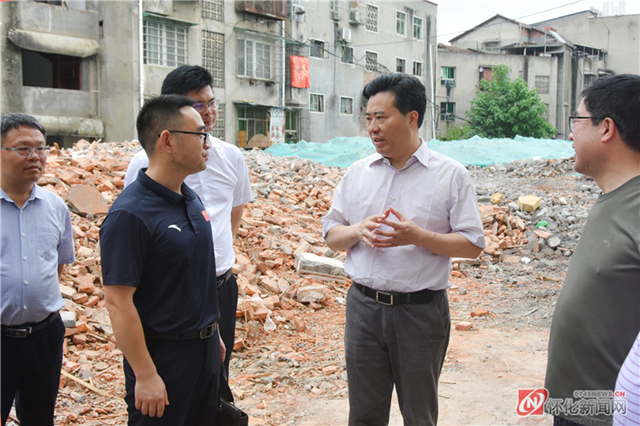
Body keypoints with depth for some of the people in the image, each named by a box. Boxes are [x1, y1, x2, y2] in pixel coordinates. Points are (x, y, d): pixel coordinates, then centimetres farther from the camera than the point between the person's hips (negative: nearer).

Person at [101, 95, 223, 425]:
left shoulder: (191, 199, 6)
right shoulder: (130, 214, -21)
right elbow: (118, 302, -22)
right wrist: (145, 375, -20)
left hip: (204, 349, 8)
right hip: (162, 357, -8)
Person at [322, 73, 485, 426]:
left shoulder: (451, 175, -4)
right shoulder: (357, 173, 7)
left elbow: (473, 245, -6)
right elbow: (330, 235, 10)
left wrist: (417, 236, -20)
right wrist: (358, 231, -12)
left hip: (421, 310, -3)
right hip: (363, 305, 3)